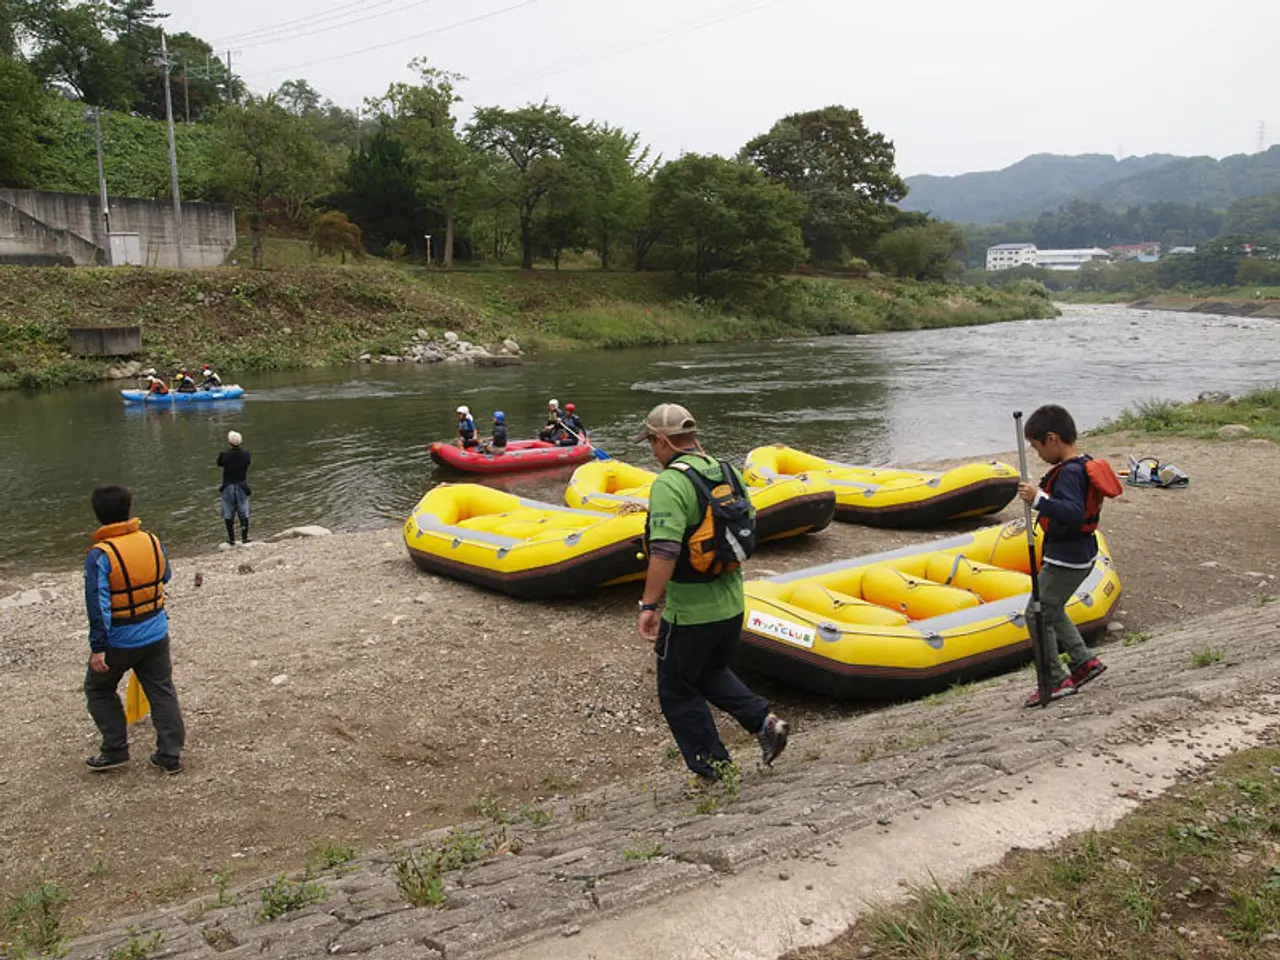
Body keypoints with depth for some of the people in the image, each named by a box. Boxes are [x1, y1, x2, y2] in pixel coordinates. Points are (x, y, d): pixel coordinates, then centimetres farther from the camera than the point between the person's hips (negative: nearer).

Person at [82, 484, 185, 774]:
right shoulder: (153, 541, -3)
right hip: (156, 633, 4)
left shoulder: (99, 555, -19)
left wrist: (98, 647, -18)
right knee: (161, 691, 13)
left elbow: (98, 605, -22)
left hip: (119, 640, -4)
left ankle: (115, 750, 21)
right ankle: (170, 755, 16)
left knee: (99, 690, 19)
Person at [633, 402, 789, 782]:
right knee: (710, 672, 30)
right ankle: (764, 721, 15)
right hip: (733, 605, 8)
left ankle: (714, 773, 18)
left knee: (677, 691, 11)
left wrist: (649, 605, -24)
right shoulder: (727, 472, 5)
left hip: (688, 613, -8)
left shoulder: (669, 484, -20)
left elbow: (665, 551, -28)